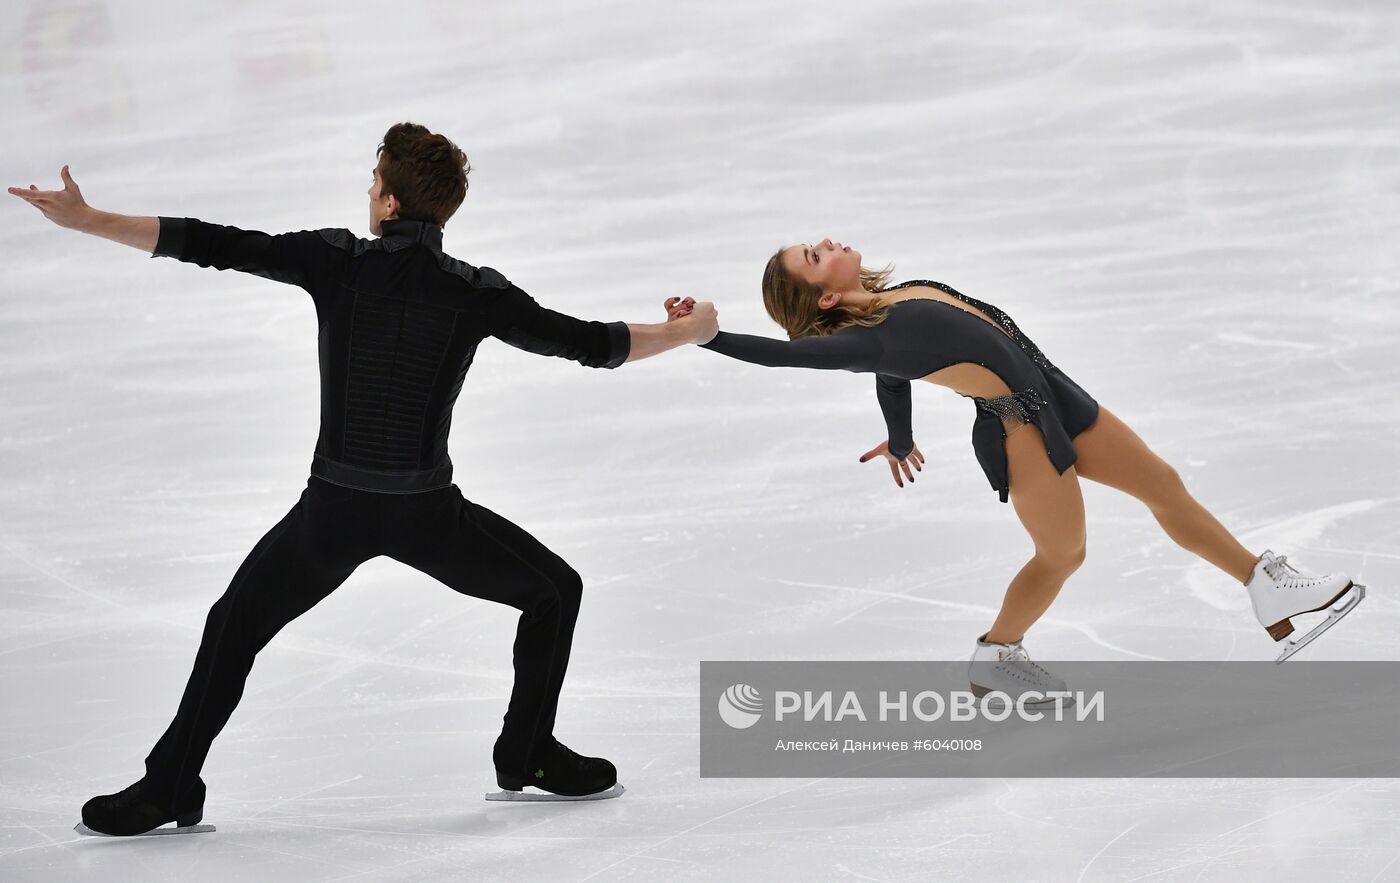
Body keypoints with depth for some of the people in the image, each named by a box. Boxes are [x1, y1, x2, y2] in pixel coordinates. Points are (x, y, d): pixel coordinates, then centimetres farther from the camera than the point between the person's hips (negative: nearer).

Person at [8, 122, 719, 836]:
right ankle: (527, 757, 26)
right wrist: (685, 333, 19)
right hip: (427, 512, -1)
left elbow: (212, 245, -5)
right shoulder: (479, 294, -5)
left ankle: (168, 791, 21)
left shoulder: (336, 261, -5)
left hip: (334, 509, 1)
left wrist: (85, 220, 1)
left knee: (235, 624, 22)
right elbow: (589, 343, 2)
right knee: (555, 591, 22)